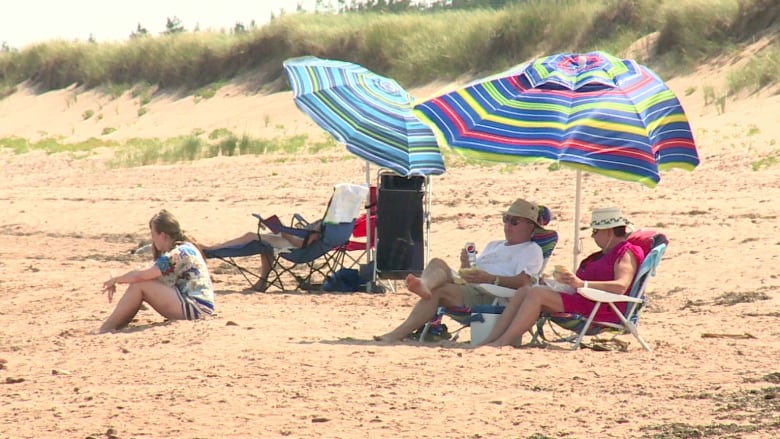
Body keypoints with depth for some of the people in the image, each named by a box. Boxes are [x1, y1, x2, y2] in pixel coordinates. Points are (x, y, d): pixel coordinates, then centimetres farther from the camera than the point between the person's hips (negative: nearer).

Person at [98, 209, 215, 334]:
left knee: (140, 286, -13)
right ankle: (115, 327, 1)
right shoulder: (186, 248, 16)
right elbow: (147, 274, 18)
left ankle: (107, 327, -6)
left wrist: (115, 280, -2)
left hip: (197, 308, -10)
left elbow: (140, 275, -19)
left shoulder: (178, 253, -16)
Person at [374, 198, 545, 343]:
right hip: (469, 287, 7)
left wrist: (490, 278, -23)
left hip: (493, 296, -7)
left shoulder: (532, 250, 12)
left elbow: (524, 282, -9)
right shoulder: (494, 245, 37)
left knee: (438, 290, -28)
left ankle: (397, 335, -38)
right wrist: (466, 266, 4)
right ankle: (424, 285, -54)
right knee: (437, 263, -18)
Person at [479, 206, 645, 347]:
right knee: (524, 291, -6)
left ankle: (504, 341, -28)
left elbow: (621, 287, -23)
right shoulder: (605, 254, 29)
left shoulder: (627, 253, -4)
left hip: (600, 310, -10)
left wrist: (582, 284, -32)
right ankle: (491, 340, -20)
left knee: (537, 293, -24)